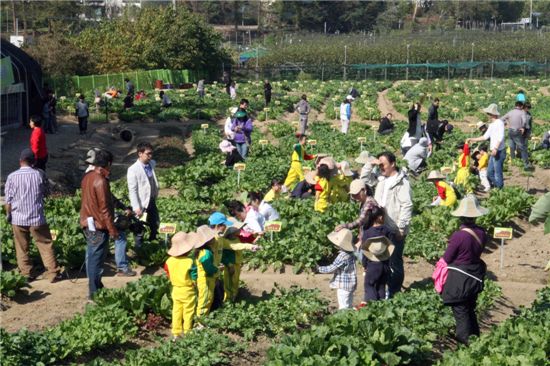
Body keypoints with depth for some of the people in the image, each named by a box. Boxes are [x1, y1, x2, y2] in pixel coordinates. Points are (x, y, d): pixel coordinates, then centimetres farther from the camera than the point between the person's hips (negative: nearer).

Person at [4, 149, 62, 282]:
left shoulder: (12, 177, -7)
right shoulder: (39, 174, -7)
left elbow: (8, 199, -3)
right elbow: (46, 193, 6)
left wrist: (8, 215, 9)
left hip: (18, 219, 1)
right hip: (37, 217, 0)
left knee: (22, 248, 13)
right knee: (46, 246, 7)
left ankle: (26, 274, 17)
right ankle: (53, 274, 9)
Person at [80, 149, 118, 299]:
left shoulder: (87, 177, 6)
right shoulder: (101, 181, -21)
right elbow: (104, 208, -21)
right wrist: (112, 229, -16)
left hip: (88, 222, 9)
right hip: (98, 226, -9)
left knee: (91, 256, 17)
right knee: (97, 259, -1)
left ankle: (94, 286, 29)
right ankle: (94, 291, 5)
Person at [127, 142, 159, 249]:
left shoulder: (152, 164, 0)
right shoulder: (133, 170, -19)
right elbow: (132, 190, -19)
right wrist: (136, 208, -21)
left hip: (152, 202, 7)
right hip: (142, 204, -7)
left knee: (155, 225, 19)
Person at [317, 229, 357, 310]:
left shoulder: (342, 256, -22)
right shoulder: (351, 254, 5)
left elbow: (332, 268, -19)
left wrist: (319, 269, -9)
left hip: (343, 286, -9)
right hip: (350, 285, 9)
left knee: (343, 307, -3)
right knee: (348, 307, 17)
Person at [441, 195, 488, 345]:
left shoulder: (458, 236, -25)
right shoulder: (481, 233, -7)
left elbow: (446, 259, -14)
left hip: (459, 280, -6)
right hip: (474, 278, 7)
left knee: (461, 313, 6)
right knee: (470, 310, 23)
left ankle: (465, 342, 11)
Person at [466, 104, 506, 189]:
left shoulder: (499, 123, -12)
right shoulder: (491, 125, 16)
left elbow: (500, 137, -21)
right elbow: (485, 137, 21)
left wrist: (496, 148, -30)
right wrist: (472, 140, 19)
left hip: (499, 152, -9)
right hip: (493, 152, 9)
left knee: (498, 173, -4)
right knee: (489, 172, 12)